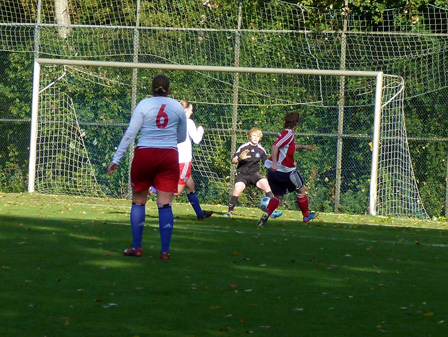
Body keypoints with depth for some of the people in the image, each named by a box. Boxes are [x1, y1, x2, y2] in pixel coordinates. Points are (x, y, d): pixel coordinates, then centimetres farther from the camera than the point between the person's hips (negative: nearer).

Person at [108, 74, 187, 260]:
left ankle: (136, 247, 10)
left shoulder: (144, 104, -1)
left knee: (138, 201, 10)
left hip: (144, 154, -1)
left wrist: (116, 159, -3)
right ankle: (165, 250, -3)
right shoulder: (177, 107, 6)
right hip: (169, 156, 1)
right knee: (165, 204, 1)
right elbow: (182, 137, 16)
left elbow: (129, 134, -5)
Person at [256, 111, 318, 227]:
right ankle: (306, 215, 26)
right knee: (301, 190, 13)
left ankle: (266, 215, -9)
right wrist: (274, 163, -38)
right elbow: (275, 146, -29)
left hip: (273, 171, 8)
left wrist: (303, 146, 51)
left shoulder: (285, 134, 14)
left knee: (278, 196, 12)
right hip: (285, 171, -8)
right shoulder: (288, 134, -14)